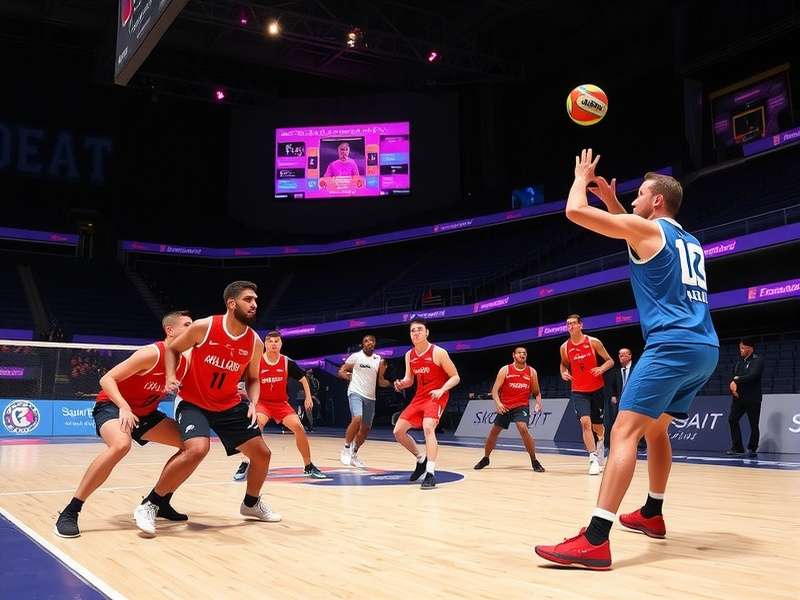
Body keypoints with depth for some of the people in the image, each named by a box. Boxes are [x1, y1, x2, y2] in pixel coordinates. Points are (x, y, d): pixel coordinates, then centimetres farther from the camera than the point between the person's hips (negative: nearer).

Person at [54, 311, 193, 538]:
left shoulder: (185, 363, -4)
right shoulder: (152, 354, -24)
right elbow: (106, 379, -24)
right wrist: (124, 407, -38)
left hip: (145, 413, 8)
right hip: (113, 406, -8)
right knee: (121, 444, -39)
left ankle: (161, 502, 14)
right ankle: (69, 513, -28)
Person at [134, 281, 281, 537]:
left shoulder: (255, 343, -8)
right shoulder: (204, 327, -19)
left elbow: (253, 379, 8)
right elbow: (172, 349, -2)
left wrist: (253, 403, -10)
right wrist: (170, 377, -17)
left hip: (230, 405, 5)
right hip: (194, 403, -5)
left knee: (262, 454, 4)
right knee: (197, 449, -31)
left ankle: (251, 504, 33)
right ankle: (149, 505, -13)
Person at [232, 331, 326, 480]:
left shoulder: (287, 362, -6)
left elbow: (302, 378, 7)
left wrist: (308, 397, 1)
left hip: (281, 403, 3)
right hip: (262, 402, -2)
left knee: (298, 427, -11)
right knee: (257, 425, -31)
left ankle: (309, 467, 5)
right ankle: (245, 465, -18)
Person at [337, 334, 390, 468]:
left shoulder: (379, 360, 8)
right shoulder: (356, 356, -3)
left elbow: (381, 382, 11)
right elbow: (341, 371, 2)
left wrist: (392, 383, -6)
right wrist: (351, 377, -12)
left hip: (370, 397, 5)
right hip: (356, 393, -5)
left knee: (366, 428, 9)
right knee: (357, 419, -28)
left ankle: (353, 455, 26)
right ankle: (346, 449, -11)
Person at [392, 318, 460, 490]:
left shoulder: (438, 353, -15)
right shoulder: (409, 355, 3)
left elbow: (455, 377, -9)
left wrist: (441, 390, -25)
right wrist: (402, 383, -9)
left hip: (436, 397, -7)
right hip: (420, 397, 7)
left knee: (428, 428, -30)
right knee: (398, 431, 4)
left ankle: (431, 473, -27)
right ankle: (421, 459, 26)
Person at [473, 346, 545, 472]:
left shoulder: (531, 372, 0)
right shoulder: (505, 370, -4)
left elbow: (537, 392, 8)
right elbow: (495, 390, -8)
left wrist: (538, 403, -13)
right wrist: (498, 402, -26)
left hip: (521, 407, -1)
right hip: (504, 407, 1)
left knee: (523, 429, -25)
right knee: (494, 432, 9)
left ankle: (534, 461, -13)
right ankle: (485, 459, 32)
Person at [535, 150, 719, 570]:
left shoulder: (647, 228, 1)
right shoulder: (689, 242, 25)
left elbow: (575, 211, -3)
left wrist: (582, 177, 17)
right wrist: (611, 199, 40)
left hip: (672, 345, -9)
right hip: (705, 349, 9)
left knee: (624, 432, -16)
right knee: (656, 428, 25)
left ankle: (595, 540, -24)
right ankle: (651, 515, 36)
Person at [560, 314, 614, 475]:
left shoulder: (593, 342, -8)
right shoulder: (565, 347, -1)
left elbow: (610, 361, -2)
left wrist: (601, 369, -23)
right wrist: (563, 373, -4)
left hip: (597, 389, 0)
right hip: (578, 391, 0)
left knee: (597, 426, 11)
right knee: (585, 422, -19)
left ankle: (600, 441, 46)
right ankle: (594, 459, -18)